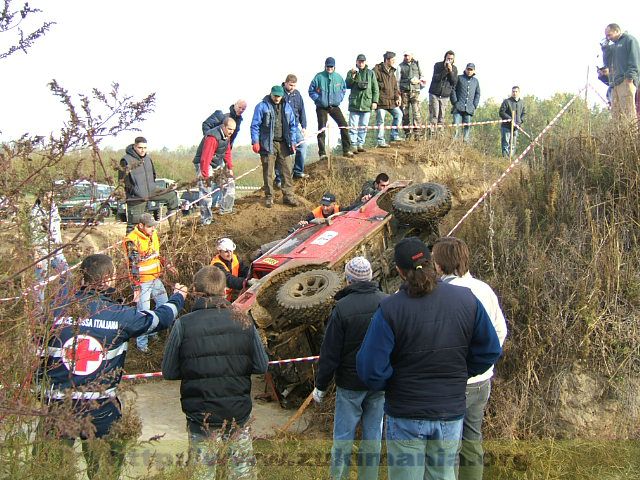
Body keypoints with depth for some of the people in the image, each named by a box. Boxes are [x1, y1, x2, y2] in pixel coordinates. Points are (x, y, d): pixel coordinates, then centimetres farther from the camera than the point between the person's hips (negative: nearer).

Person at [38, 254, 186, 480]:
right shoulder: (120, 315, -7)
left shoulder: (57, 310, -4)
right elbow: (159, 318, 9)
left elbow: (39, 354, 1)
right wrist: (178, 297, 29)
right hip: (101, 410, -1)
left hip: (57, 404, 2)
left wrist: (42, 383, 17)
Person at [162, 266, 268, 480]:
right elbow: (261, 366, -2)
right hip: (239, 413, 2)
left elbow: (169, 372, -6)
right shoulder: (243, 321, -7)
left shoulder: (183, 325, -13)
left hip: (201, 416, -1)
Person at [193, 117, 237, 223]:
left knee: (230, 182, 14)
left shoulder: (227, 136, 1)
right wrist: (205, 176, -33)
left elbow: (227, 153, 16)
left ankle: (226, 210, 24)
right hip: (204, 165, -9)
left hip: (218, 164, 9)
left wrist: (230, 168, 15)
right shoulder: (212, 137, -29)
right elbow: (205, 158, -32)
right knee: (206, 192, -15)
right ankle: (206, 220, -11)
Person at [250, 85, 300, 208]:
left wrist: (292, 141, 9)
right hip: (268, 144, -3)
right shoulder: (262, 106, -1)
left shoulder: (286, 107, 12)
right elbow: (255, 125, -2)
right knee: (268, 172, 1)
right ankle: (269, 197, 10)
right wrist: (255, 141, -9)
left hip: (283, 144, 4)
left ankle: (288, 196, 9)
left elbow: (293, 125, 16)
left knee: (287, 170, 1)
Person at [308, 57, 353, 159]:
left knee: (344, 125, -7)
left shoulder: (338, 77, 1)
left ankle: (346, 150, 0)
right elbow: (311, 91, -1)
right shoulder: (319, 77, -8)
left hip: (334, 107, 2)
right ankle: (322, 153, 7)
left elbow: (344, 89, 17)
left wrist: (340, 98, 6)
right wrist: (318, 99, -8)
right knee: (321, 130, 0)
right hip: (321, 108, -2)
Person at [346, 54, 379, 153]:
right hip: (354, 103, -2)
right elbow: (348, 85, -5)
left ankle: (360, 144, 15)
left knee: (363, 126, 6)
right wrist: (353, 75, -18)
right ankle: (354, 146, 0)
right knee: (353, 126, -4)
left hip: (367, 103, 2)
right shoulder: (351, 72, 6)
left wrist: (375, 101, 1)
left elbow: (375, 89, 9)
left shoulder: (370, 73, 9)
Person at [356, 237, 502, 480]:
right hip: (451, 414, 3)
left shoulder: (389, 309, -19)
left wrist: (388, 386, 2)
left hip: (406, 416, -3)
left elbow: (371, 369, -19)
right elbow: (490, 351, 1)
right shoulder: (466, 299, -8)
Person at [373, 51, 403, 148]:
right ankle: (380, 141, 2)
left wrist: (397, 97, 6)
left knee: (398, 114, 6)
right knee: (380, 120, -4)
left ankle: (394, 135, 16)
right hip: (381, 100, -7)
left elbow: (395, 86, 19)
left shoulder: (391, 71, 15)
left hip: (391, 100, 8)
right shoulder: (377, 70, -9)